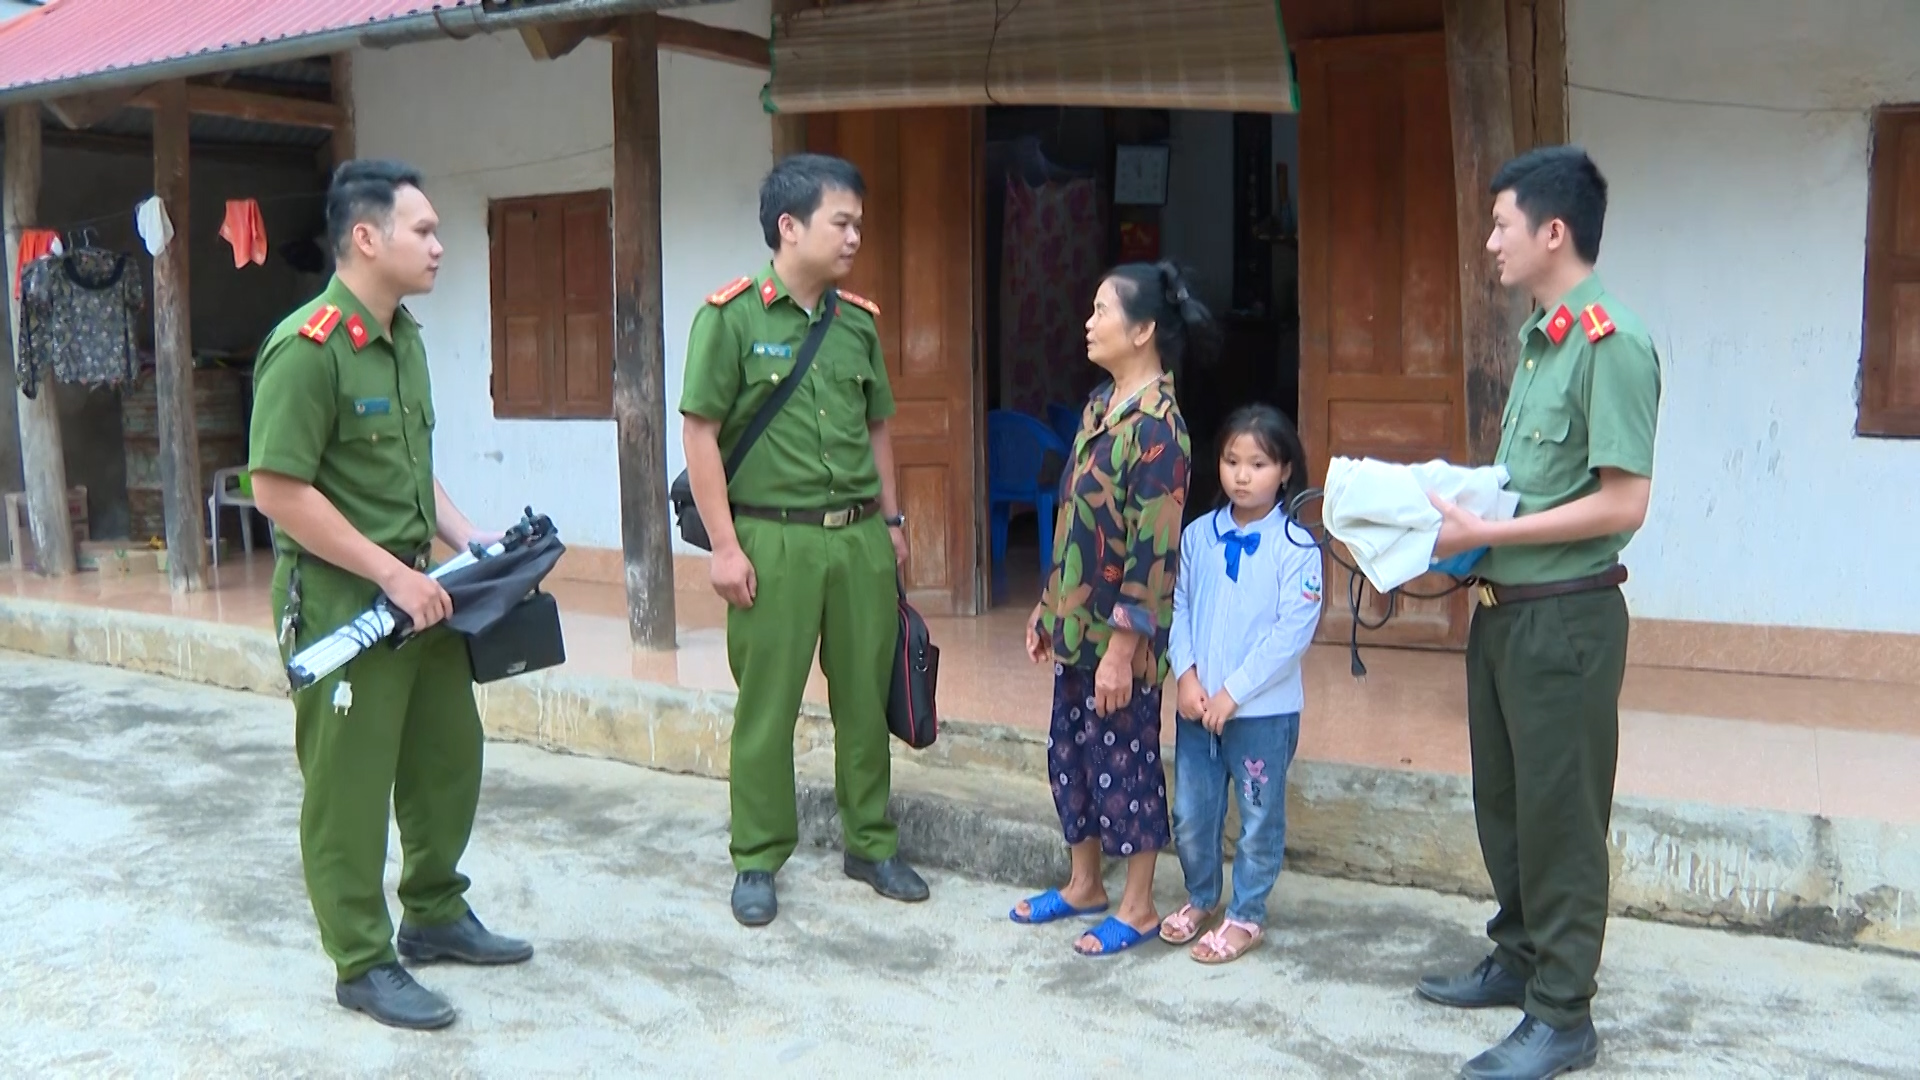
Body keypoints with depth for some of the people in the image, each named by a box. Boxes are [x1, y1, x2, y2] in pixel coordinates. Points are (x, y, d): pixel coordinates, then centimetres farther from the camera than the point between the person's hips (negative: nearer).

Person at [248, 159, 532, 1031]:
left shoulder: (402, 336, 9)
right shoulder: (306, 347, -18)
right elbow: (278, 491, -21)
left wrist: (466, 539, 7)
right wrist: (392, 574, -19)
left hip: (415, 588, 9)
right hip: (339, 601, -9)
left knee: (449, 756, 17)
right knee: (350, 786, 3)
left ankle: (434, 916, 35)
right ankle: (363, 965, 17)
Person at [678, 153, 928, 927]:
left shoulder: (858, 321, 9)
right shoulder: (731, 316, -7)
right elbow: (700, 434, -8)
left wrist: (891, 521, 14)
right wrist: (725, 545, -11)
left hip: (859, 536, 5)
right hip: (773, 538, -5)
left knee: (866, 698, 11)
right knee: (766, 708, 4)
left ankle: (871, 844, 27)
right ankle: (758, 861, 19)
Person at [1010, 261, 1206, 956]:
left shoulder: (1157, 426, -19)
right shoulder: (1101, 404, 8)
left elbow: (1155, 549, -21)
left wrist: (1123, 645, -20)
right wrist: (1049, 607, 17)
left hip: (1119, 634, -9)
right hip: (1077, 623, 9)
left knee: (1124, 762, 4)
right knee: (1070, 753, 17)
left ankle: (1138, 907, 19)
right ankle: (1084, 885, 33)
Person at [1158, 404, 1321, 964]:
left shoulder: (1295, 547, -12)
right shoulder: (1197, 536, 2)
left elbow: (1293, 631, -16)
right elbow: (1178, 607, 4)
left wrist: (1233, 693, -16)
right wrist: (1186, 676, -9)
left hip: (1264, 710, -4)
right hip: (1197, 703, 4)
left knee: (1260, 818, 9)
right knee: (1190, 813, 14)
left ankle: (1246, 915, 26)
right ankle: (1201, 898, 36)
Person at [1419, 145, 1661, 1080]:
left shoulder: (1610, 342, -17)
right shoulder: (1538, 339, 11)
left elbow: (1622, 503, -21)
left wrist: (1484, 534, -20)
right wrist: (1457, 505, 4)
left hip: (1564, 615, -9)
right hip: (1502, 608, 9)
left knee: (1559, 812, 2)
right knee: (1503, 801, 19)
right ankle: (1520, 958, 37)